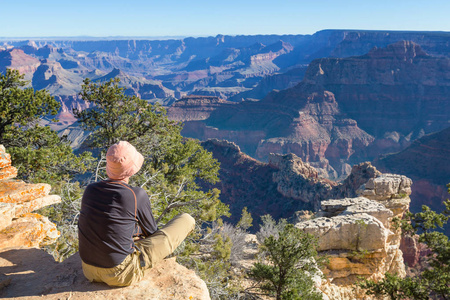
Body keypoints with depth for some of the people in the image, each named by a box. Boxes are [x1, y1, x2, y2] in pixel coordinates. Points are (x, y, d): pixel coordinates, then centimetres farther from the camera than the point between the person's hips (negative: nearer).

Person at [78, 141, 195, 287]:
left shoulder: (90, 190, -4)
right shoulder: (137, 196, -19)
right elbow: (151, 232, 0)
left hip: (89, 271, 6)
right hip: (121, 275, -6)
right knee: (186, 220, 4)